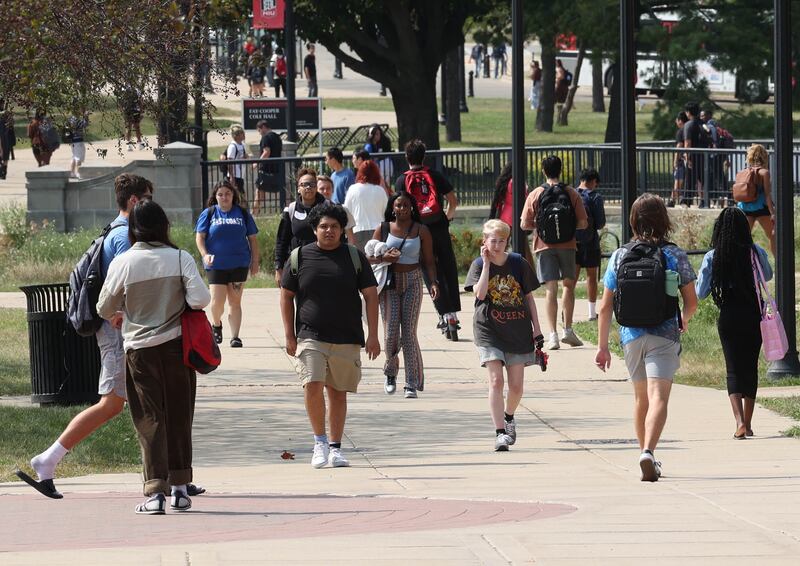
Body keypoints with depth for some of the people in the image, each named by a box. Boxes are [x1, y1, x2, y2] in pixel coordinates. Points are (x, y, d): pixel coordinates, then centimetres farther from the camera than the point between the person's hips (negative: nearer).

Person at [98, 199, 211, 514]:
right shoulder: (180, 259, -7)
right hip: (177, 346, 1)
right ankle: (179, 488, 18)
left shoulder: (123, 263, -8)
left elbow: (105, 309, 1)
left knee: (149, 420, 3)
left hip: (139, 349, -1)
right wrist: (180, 302, 7)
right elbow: (200, 299, -15)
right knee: (179, 417, 14)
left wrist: (118, 316, 23)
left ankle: (155, 491, -5)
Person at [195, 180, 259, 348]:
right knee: (217, 300, -7)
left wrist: (255, 261, 7)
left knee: (235, 301, 2)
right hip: (216, 264, -1)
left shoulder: (242, 213, 8)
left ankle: (235, 336, 4)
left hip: (239, 264, 1)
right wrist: (204, 254, -16)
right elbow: (199, 237, 1)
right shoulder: (208, 214, 4)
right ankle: (216, 325, 22)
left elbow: (253, 239, 12)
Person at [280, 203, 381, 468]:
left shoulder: (354, 257, 5)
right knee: (312, 386, -18)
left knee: (338, 393, 6)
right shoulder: (300, 257, 4)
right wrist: (289, 336, 3)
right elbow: (286, 296, 10)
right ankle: (319, 441, -3)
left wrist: (373, 336, -1)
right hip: (310, 337, -1)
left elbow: (370, 296, 6)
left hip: (347, 339, 1)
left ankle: (335, 447, 17)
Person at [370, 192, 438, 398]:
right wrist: (385, 257, -13)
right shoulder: (383, 229, 5)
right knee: (391, 331, -7)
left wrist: (433, 282, -11)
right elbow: (370, 257, 7)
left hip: (412, 283, 0)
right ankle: (391, 373, 20)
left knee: (409, 332, -6)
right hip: (390, 284, 0)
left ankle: (412, 384, -2)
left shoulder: (421, 231, 4)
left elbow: (429, 261, 3)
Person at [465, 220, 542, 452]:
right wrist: (487, 263, -15)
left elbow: (529, 297, 9)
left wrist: (536, 328, 6)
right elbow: (480, 293, -17)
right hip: (489, 331, -2)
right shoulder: (479, 265, -1)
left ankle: (509, 416, 36)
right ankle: (500, 432, -14)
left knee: (516, 385, 5)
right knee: (496, 380, -14)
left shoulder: (519, 263, 2)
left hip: (518, 331, 2)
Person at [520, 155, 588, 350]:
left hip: (545, 246, 0)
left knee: (551, 289, -1)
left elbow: (524, 224, -3)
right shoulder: (571, 194, -2)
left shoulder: (535, 195, -2)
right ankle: (567, 329, 12)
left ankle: (553, 335, -7)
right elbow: (583, 223, -2)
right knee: (569, 285, 17)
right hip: (567, 245, 0)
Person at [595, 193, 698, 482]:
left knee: (641, 397, 20)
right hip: (664, 336, -3)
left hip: (631, 336, 3)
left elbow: (605, 307, 2)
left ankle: (646, 455, 30)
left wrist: (602, 346, 9)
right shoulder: (675, 255, -3)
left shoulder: (620, 257, 1)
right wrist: (683, 320, 23)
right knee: (658, 398, -10)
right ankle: (648, 452, -31)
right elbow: (691, 302, 1)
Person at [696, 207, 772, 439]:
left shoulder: (712, 257, -8)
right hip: (754, 315, 1)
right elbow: (768, 276, 13)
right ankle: (748, 424, 18)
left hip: (728, 316, -1)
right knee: (751, 367, 13)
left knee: (734, 369, 2)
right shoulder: (756, 252, -6)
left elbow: (700, 292, -4)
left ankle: (740, 420, -18)